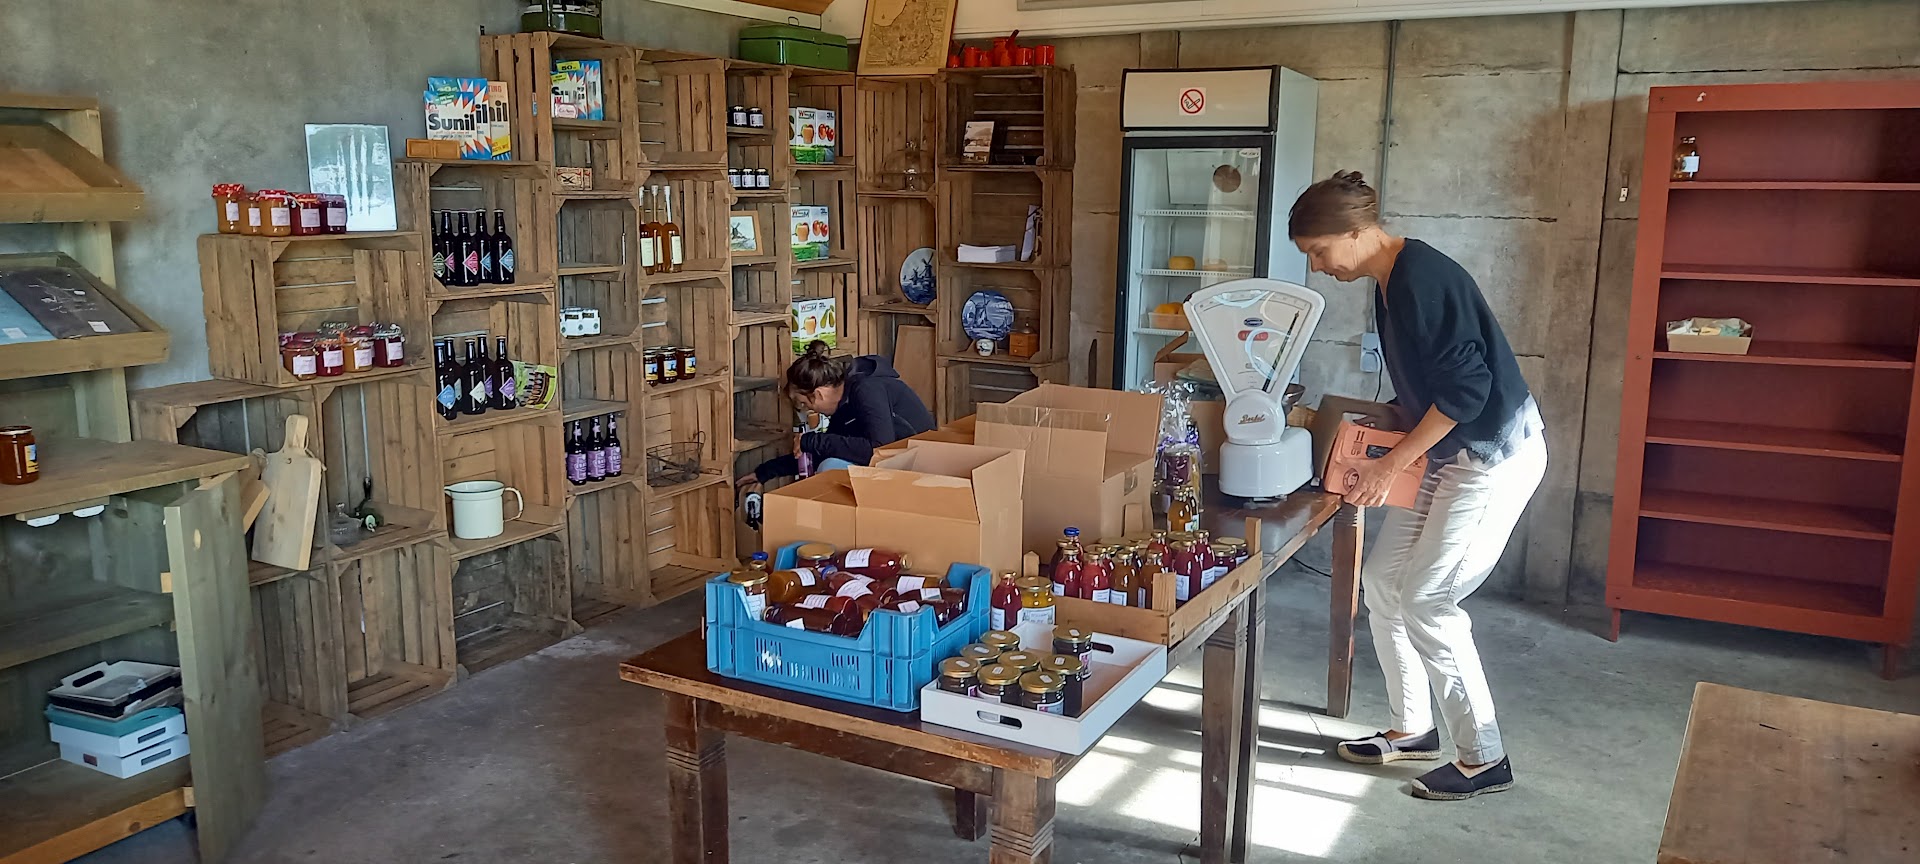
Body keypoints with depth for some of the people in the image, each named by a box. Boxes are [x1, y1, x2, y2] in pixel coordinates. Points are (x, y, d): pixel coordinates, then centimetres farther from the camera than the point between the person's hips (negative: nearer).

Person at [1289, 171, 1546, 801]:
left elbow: (1467, 385, -25)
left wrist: (1395, 461, -21)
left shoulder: (1422, 277, -21)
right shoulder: (1389, 282, 10)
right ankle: (1410, 730, 24)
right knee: (1382, 581, 10)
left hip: (1496, 454, -10)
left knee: (1426, 602, -7)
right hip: (1450, 453, 10)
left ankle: (1484, 760, 7)